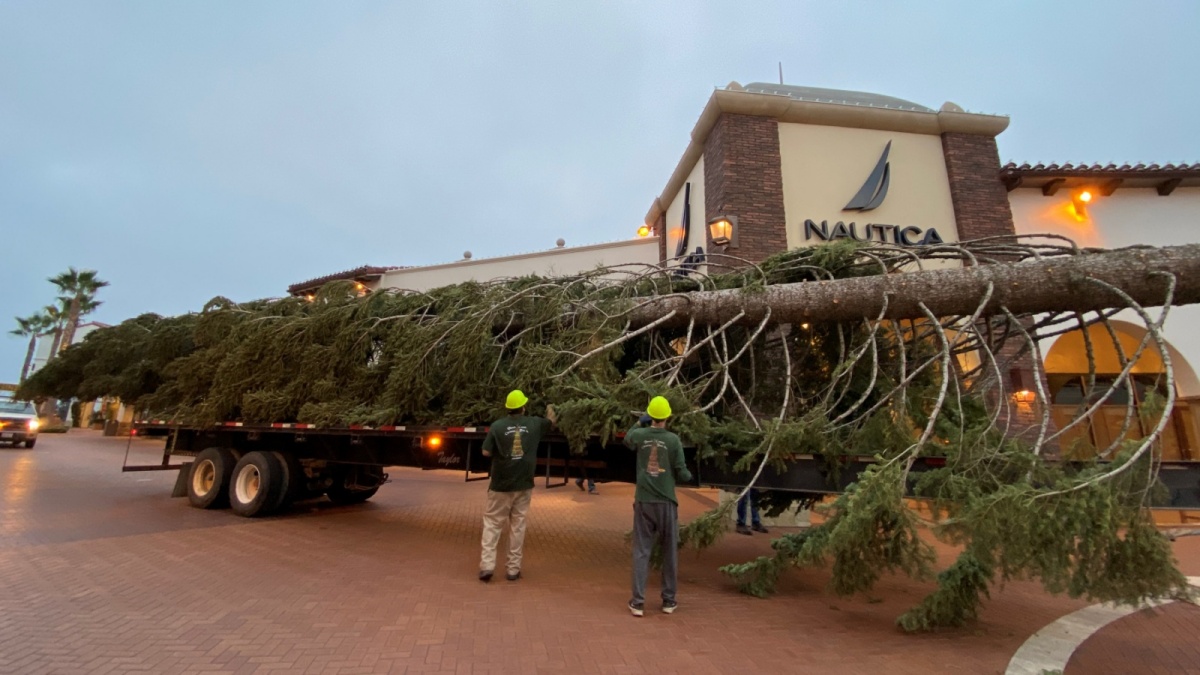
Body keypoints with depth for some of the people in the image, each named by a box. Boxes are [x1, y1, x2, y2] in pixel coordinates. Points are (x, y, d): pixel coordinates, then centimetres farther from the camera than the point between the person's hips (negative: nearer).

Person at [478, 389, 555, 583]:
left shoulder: (497, 425, -8)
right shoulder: (534, 423, -1)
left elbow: (486, 452, -7)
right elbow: (551, 421, 21)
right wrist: (550, 409, 42)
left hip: (501, 484, -1)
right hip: (523, 484, 2)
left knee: (492, 522, 11)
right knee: (517, 525, 10)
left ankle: (487, 565, 3)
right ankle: (514, 568, 15)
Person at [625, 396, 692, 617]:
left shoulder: (640, 435, -3)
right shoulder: (673, 439, -9)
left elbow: (627, 439, 23)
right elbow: (682, 474, -6)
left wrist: (640, 422, 30)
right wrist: (689, 475, 16)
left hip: (643, 502, 1)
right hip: (666, 502, -1)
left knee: (641, 551, 7)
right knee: (670, 552, 14)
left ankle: (638, 601, 6)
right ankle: (668, 600, 22)